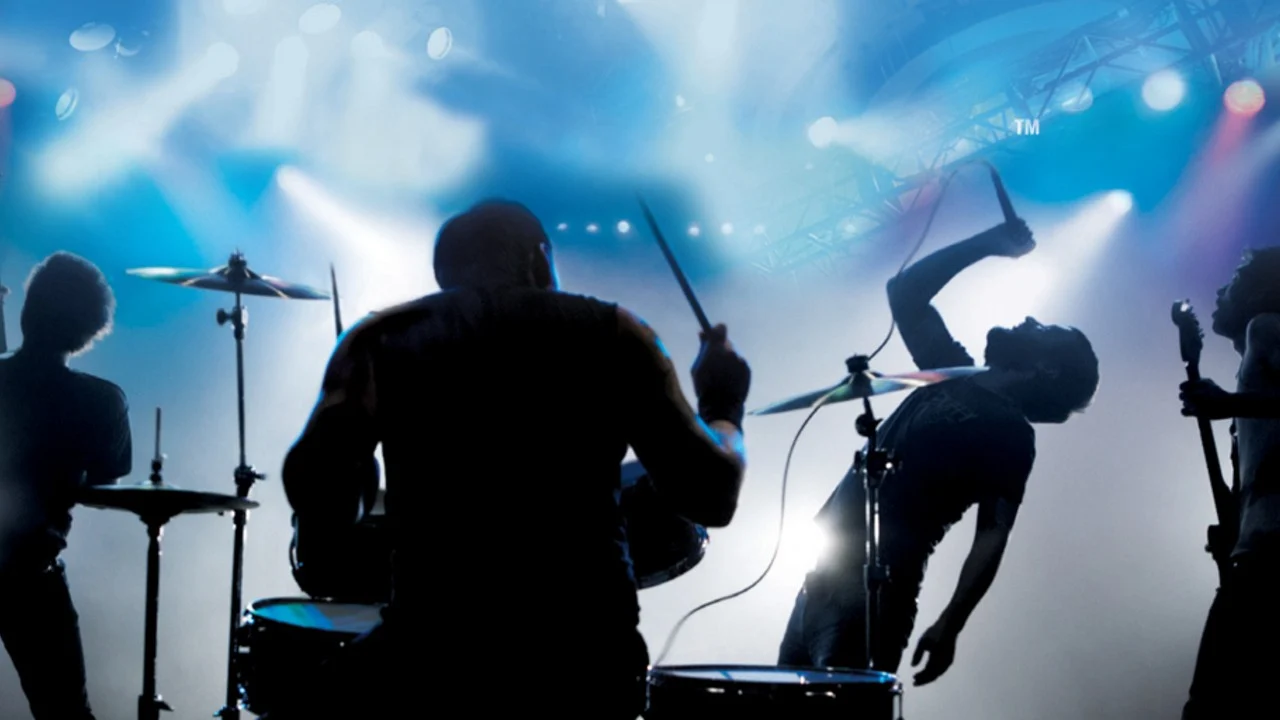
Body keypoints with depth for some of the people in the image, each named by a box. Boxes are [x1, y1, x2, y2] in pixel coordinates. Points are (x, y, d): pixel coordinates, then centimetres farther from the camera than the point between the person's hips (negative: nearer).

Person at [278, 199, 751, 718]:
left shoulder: (382, 339, 9)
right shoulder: (612, 334, 8)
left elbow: (314, 494, -3)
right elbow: (710, 496, 4)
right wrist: (723, 407, 24)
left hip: (431, 649, -1)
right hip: (589, 656, 1)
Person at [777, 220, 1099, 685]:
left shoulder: (1011, 434, -4)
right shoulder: (953, 374, 16)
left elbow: (993, 537, -10)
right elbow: (905, 291, 23)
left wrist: (950, 624, -19)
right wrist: (988, 244, 20)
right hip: (829, 564, 7)